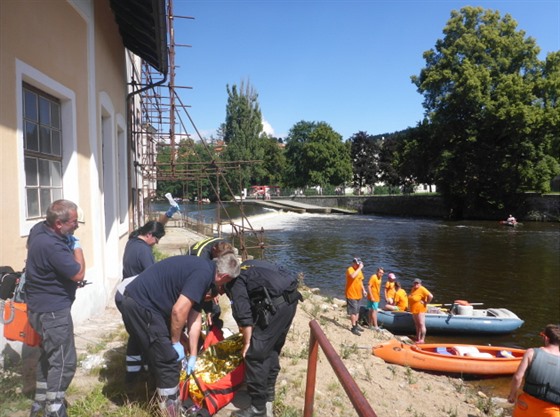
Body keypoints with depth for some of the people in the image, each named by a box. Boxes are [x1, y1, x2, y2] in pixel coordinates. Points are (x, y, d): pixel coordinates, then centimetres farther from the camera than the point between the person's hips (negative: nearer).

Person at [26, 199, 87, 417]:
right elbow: (79, 274, -22)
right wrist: (76, 246, -11)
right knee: (64, 362, -2)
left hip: (43, 306, 11)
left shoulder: (39, 229, 1)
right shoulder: (51, 246, -30)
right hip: (52, 310, -11)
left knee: (49, 355, 23)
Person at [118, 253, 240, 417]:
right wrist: (175, 342, -4)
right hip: (141, 305, -10)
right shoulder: (204, 273, -15)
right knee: (169, 362, 1)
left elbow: (194, 317, 18)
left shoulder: (201, 269, 15)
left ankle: (166, 400, 41)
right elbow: (179, 310, -21)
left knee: (159, 359, 24)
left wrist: (193, 356, 20)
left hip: (136, 302, 10)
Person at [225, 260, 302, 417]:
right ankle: (268, 391, 37)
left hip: (276, 304, -9)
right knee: (272, 348, 23)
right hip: (290, 298, 10)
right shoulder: (245, 268, 27)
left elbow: (243, 313, -7)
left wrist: (247, 343, 3)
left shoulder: (234, 280, 1)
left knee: (255, 353, -1)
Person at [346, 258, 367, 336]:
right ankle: (353, 328, 2)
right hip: (351, 294, -8)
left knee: (357, 311, 18)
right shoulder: (350, 269, -17)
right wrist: (359, 268, -33)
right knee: (353, 311, -5)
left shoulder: (359, 270, 9)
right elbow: (353, 276, -40)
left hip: (358, 294, 8)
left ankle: (356, 325, 32)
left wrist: (363, 290, 15)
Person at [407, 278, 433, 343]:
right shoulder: (413, 289, 10)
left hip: (420, 310, -9)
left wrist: (426, 303, -16)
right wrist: (410, 307, 16)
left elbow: (430, 296, -25)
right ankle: (418, 338, 25)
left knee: (421, 324, -5)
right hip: (414, 310, 9)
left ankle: (422, 339, -2)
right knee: (417, 324, 16)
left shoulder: (422, 289, -15)